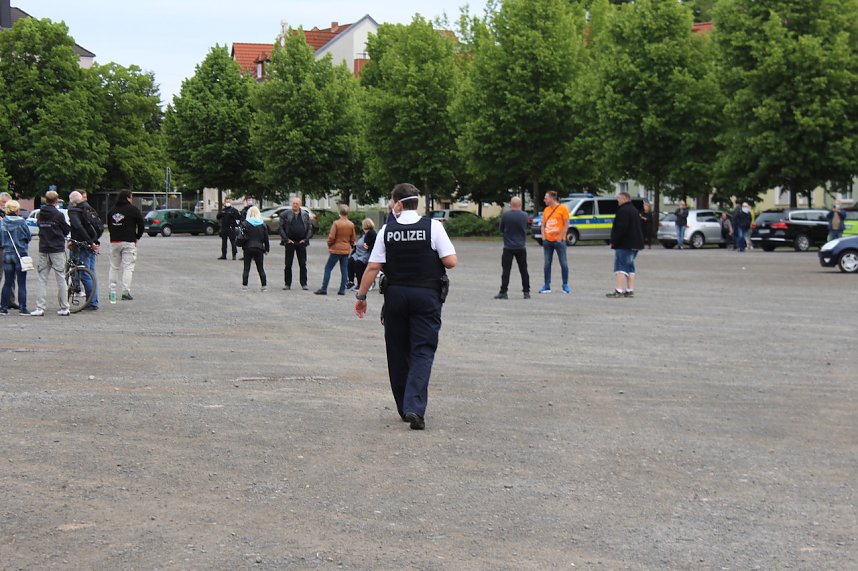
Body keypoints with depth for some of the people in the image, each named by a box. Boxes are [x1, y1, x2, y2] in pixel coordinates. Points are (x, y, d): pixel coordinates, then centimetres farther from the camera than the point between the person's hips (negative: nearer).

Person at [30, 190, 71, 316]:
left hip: (43, 250, 4)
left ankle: (39, 308, -2)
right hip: (57, 249, -4)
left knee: (42, 279, 6)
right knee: (61, 279, 3)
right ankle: (64, 308, 5)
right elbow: (66, 231, -1)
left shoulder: (40, 214, 4)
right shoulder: (58, 215, -9)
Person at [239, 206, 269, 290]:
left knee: (246, 268, 5)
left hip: (248, 248, -2)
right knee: (261, 268, 9)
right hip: (259, 248, 2)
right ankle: (264, 286, 7)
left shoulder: (245, 223, -5)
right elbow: (266, 238, 6)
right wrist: (266, 249, 12)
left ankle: (244, 285, 2)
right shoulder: (262, 224, 2)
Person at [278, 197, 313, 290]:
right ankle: (287, 284, 7)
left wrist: (306, 239, -2)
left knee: (303, 264, 3)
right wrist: (286, 239, -8)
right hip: (290, 243, -1)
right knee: (288, 264, 1)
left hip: (301, 242, 1)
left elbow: (310, 228, 10)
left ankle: (304, 283, 9)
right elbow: (280, 228, -1)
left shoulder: (305, 215, 7)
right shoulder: (285, 214, 1)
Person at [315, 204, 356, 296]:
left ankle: (324, 289, -1)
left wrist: (329, 246, 5)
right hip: (346, 250, 4)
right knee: (344, 270, 8)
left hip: (336, 250, -4)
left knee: (328, 268, 1)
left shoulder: (336, 223, -13)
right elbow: (353, 239, 9)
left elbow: (331, 237, -11)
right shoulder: (351, 224, 1)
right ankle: (342, 290, 6)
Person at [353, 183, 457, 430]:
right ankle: (415, 408, -20)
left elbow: (373, 267, -2)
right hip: (427, 296, -2)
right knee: (422, 351, -3)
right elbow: (451, 261, -9)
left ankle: (404, 408, 20)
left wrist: (361, 295, 8)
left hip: (395, 294, 2)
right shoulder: (433, 227, -6)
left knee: (398, 353, 13)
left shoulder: (387, 230, -2)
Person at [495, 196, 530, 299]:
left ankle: (503, 292, -3)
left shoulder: (505, 215, -9)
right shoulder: (524, 215, -3)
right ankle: (526, 292, 12)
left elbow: (501, 229, 2)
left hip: (508, 247, -2)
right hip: (521, 247, 2)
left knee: (506, 270, 0)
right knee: (524, 270, 10)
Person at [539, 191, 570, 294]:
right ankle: (547, 286, 9)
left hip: (559, 240, -5)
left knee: (563, 263, -1)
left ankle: (565, 285, 7)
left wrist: (560, 238, -12)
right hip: (547, 241, 5)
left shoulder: (562, 208, -4)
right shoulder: (546, 210, 12)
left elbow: (566, 225, -6)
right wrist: (543, 237, 2)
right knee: (547, 264, 4)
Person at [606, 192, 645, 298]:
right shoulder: (635, 210, 19)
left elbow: (620, 228, -22)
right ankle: (630, 290, 11)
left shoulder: (623, 211, -14)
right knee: (630, 267, 13)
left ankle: (619, 290, -16)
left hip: (624, 244, -10)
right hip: (635, 244, 10)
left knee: (620, 267, -10)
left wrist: (614, 241, -17)